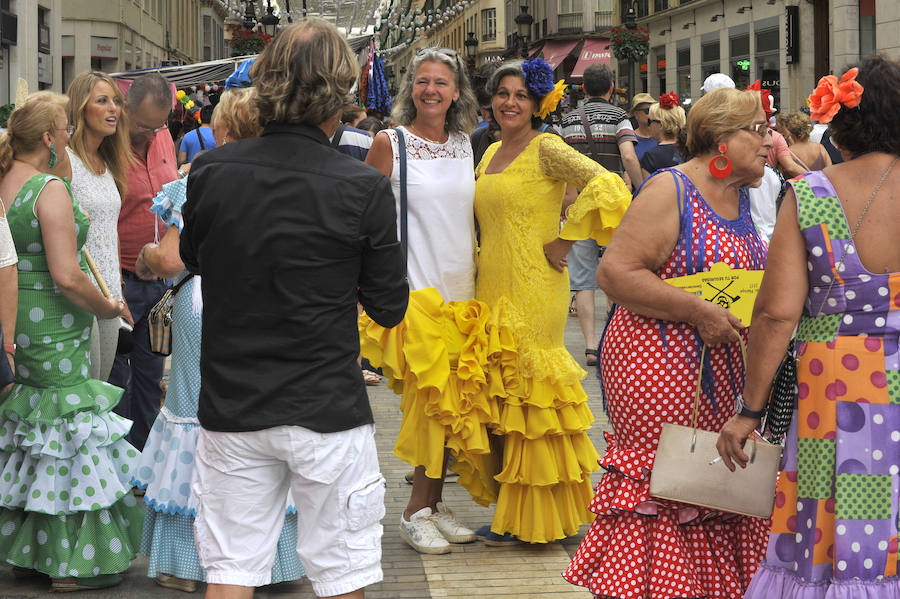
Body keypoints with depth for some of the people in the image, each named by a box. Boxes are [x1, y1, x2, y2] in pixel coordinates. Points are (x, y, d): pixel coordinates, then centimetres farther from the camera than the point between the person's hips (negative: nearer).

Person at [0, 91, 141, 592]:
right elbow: (66, 276, -23)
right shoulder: (50, 190, -18)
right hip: (53, 331, -8)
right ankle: (73, 564, 6)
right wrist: (109, 307, -10)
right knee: (67, 436, 0)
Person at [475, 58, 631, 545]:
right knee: (501, 395, 8)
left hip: (533, 290, -8)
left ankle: (528, 521, 4)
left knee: (527, 394, -5)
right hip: (494, 287, 8)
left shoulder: (546, 149, -8)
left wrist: (563, 241, -16)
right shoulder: (491, 153, 16)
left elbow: (605, 186, -21)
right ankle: (514, 513, 16)